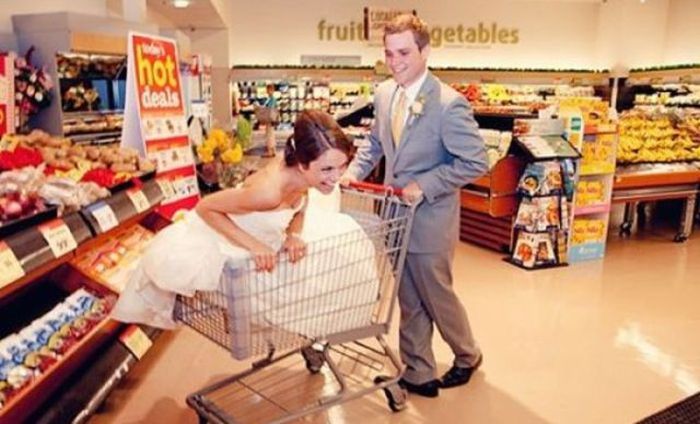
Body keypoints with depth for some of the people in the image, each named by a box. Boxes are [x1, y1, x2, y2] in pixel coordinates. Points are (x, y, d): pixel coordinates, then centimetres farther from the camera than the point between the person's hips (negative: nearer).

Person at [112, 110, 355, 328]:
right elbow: (205, 207, -29)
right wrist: (253, 245, -34)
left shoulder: (300, 173, -21)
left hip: (257, 235, 6)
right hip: (214, 236, -6)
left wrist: (293, 236, -21)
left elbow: (298, 211, 0)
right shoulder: (269, 190, -41)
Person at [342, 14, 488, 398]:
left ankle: (467, 356, 41)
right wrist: (353, 171, 1)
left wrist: (424, 186, -21)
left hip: (429, 220, -6)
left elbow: (476, 163, -20)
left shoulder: (449, 104, -20)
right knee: (410, 303, 16)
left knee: (438, 297, 13)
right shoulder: (384, 94, 2)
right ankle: (418, 374, 33)